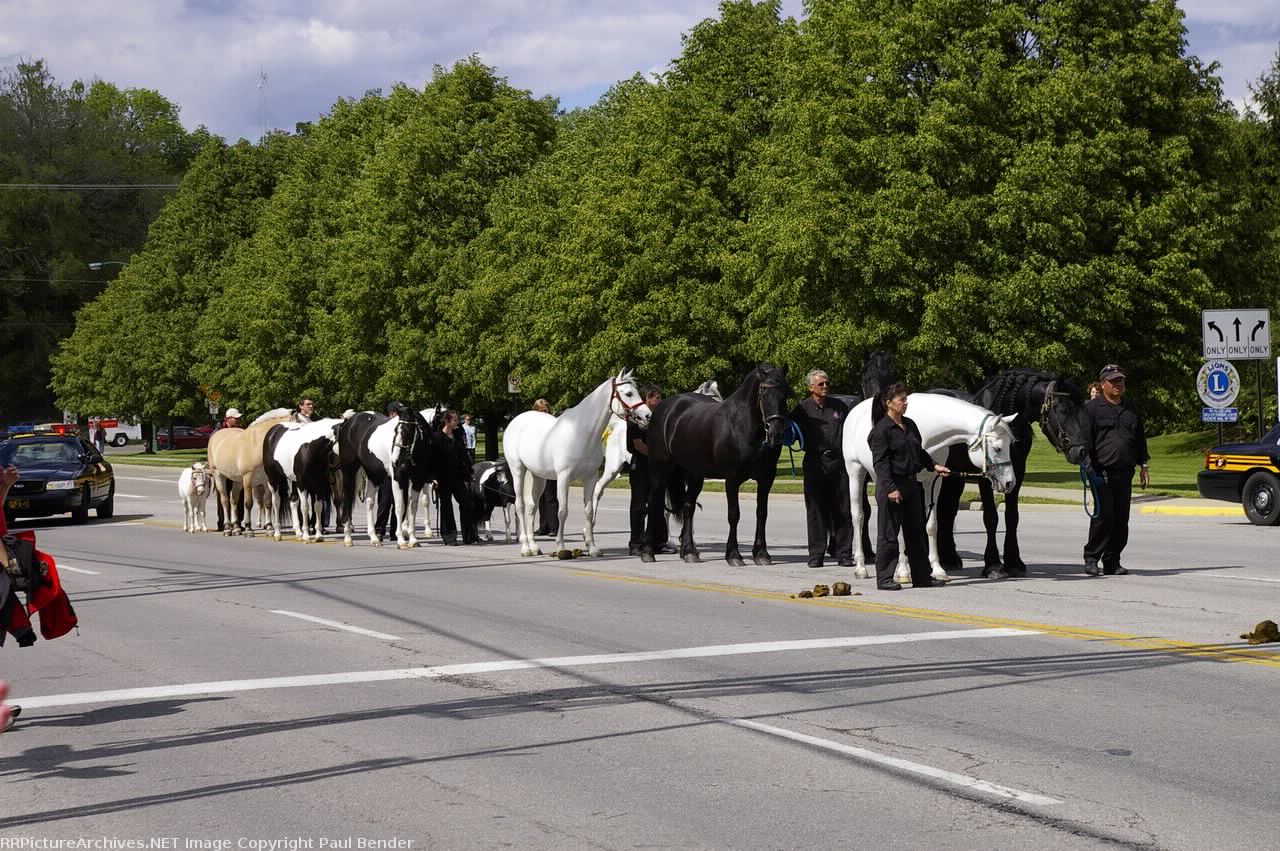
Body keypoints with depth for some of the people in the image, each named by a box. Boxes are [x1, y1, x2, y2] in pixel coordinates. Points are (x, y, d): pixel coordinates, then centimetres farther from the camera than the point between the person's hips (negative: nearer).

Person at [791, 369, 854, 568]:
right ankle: (816, 554, 7)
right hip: (814, 463, -1)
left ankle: (844, 553, 7)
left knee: (842, 510, 2)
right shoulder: (803, 409, 4)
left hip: (839, 462, 1)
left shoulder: (839, 406, 9)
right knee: (816, 509, 1)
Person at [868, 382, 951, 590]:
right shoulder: (881, 429, -13)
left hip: (911, 483, 8)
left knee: (917, 532, 12)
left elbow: (919, 452, 24)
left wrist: (934, 466, 12)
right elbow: (881, 462, -18)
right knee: (889, 534, -2)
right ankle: (884, 578, 4)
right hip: (891, 487, -8)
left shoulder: (910, 425, 12)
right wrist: (890, 488, -24)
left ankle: (921, 576, 20)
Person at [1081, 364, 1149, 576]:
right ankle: (1091, 558, -1)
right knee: (1103, 515, -11)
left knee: (1121, 518, 4)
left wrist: (1144, 465, 18)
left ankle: (1112, 561, 10)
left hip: (1124, 473, 6)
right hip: (1101, 472, -5)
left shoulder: (1131, 411, 19)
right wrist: (1088, 464, -15)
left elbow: (1140, 440, 25)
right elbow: (1084, 439, -5)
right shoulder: (1092, 408, 1)